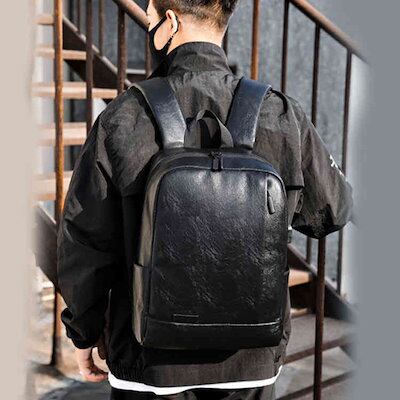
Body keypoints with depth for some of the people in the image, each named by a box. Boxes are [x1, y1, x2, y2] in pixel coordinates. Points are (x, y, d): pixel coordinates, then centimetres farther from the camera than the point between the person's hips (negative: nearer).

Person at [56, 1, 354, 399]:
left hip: (152, 359, -2)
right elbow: (332, 209, 6)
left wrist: (84, 331, 6)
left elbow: (84, 241, -9)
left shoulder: (126, 117, -14)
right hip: (250, 361, 2)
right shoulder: (282, 116, -8)